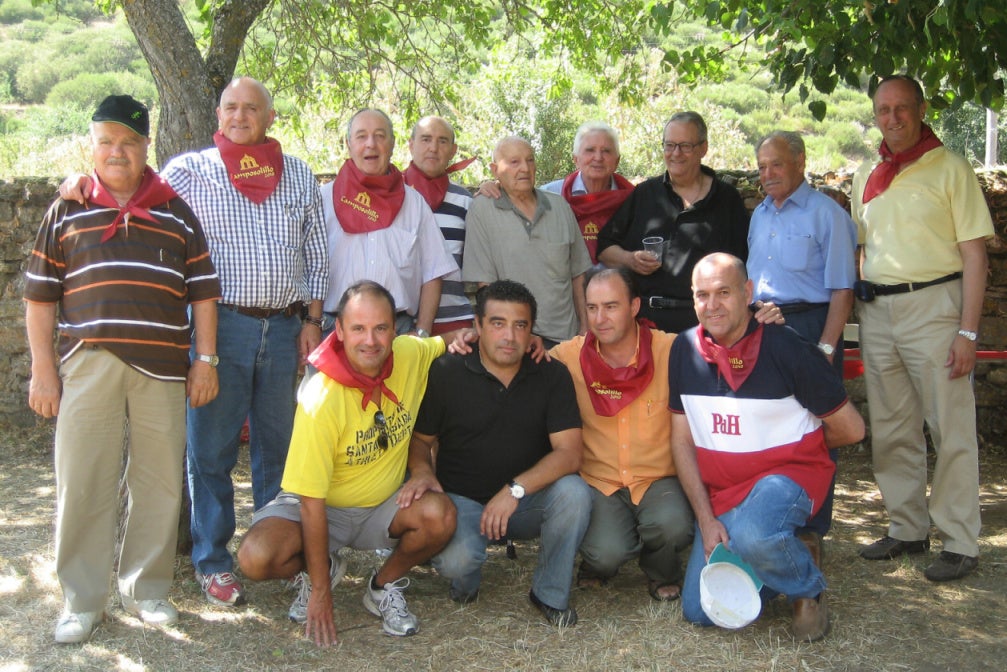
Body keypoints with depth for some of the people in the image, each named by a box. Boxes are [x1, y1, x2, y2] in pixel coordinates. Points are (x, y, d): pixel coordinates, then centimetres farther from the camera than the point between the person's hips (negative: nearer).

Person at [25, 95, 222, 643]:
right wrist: (42, 367, 2)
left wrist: (205, 358, 4)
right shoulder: (66, 212, 10)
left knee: (159, 482, 6)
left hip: (162, 369, 1)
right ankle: (81, 600, 14)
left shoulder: (176, 213, 12)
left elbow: (203, 290, 11)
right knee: (83, 483, 2)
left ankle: (146, 589, 21)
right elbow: (40, 295, 8)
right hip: (87, 367, 0)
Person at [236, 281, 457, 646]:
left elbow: (444, 344, 13)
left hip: (383, 505, 3)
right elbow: (311, 502, -22)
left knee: (439, 515, -28)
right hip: (322, 507, -3)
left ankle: (384, 586, 3)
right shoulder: (321, 399, -27)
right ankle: (323, 568, 6)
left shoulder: (411, 355, -14)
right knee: (256, 557, -30)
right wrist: (320, 592, -19)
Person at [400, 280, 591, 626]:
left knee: (573, 492, -30)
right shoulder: (446, 374, -6)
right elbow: (420, 438, 5)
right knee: (456, 559, -33)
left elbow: (569, 452, -13)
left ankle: (550, 594, -4)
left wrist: (515, 490, -27)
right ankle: (466, 580, 9)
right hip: (462, 499, -2)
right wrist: (422, 471, -18)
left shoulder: (552, 375, -5)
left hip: (527, 502, 2)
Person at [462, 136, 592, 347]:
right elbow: (484, 282, -7)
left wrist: (584, 326, 8)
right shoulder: (481, 210, -4)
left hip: (565, 335, 4)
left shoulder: (560, 206, 10)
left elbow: (578, 273, 13)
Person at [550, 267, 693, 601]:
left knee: (671, 525, -31)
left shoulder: (671, 350, -8)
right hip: (600, 482, 0)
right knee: (605, 553, -26)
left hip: (658, 479, 0)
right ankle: (598, 565, 15)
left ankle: (663, 575, 7)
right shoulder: (570, 355, -3)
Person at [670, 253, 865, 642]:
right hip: (718, 491, 5)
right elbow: (682, 440, 1)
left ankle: (808, 589, -4)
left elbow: (850, 429, -7)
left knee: (752, 534, -37)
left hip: (787, 473, -4)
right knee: (699, 610, -3)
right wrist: (706, 519, -7)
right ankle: (768, 568, 26)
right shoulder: (685, 350, -2)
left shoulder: (786, 349, -16)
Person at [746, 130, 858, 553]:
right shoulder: (760, 215, 16)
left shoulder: (826, 213, -5)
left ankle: (810, 533, 7)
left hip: (808, 325, -6)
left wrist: (826, 347, -17)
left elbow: (842, 289, -10)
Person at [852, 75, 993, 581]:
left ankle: (960, 543, 5)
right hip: (876, 310, 6)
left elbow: (974, 253, -6)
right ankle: (907, 529, 24)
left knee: (950, 427, -4)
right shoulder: (866, 177, 14)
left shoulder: (949, 169, -2)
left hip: (933, 302, -5)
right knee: (891, 429, 11)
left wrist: (968, 330, -13)